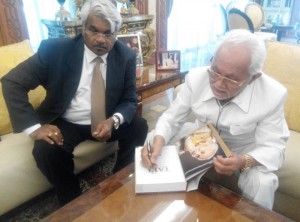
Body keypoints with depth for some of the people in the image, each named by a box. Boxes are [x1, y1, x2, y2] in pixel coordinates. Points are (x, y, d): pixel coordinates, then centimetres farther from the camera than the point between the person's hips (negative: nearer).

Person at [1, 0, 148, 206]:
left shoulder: (126, 56, -8)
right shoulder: (55, 49, -14)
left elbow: (130, 100, -4)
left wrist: (114, 121, -26)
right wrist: (33, 127, -19)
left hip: (107, 121, 2)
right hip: (66, 123, -1)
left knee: (140, 127, -19)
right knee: (46, 151, -28)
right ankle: (74, 201, 1)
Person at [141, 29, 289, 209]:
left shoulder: (273, 94, -28)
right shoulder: (196, 77, -22)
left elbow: (273, 147, -22)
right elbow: (171, 118, -15)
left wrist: (244, 162, -43)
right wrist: (157, 142, -36)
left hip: (243, 150, -2)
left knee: (262, 184, -30)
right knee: (154, 139, -11)